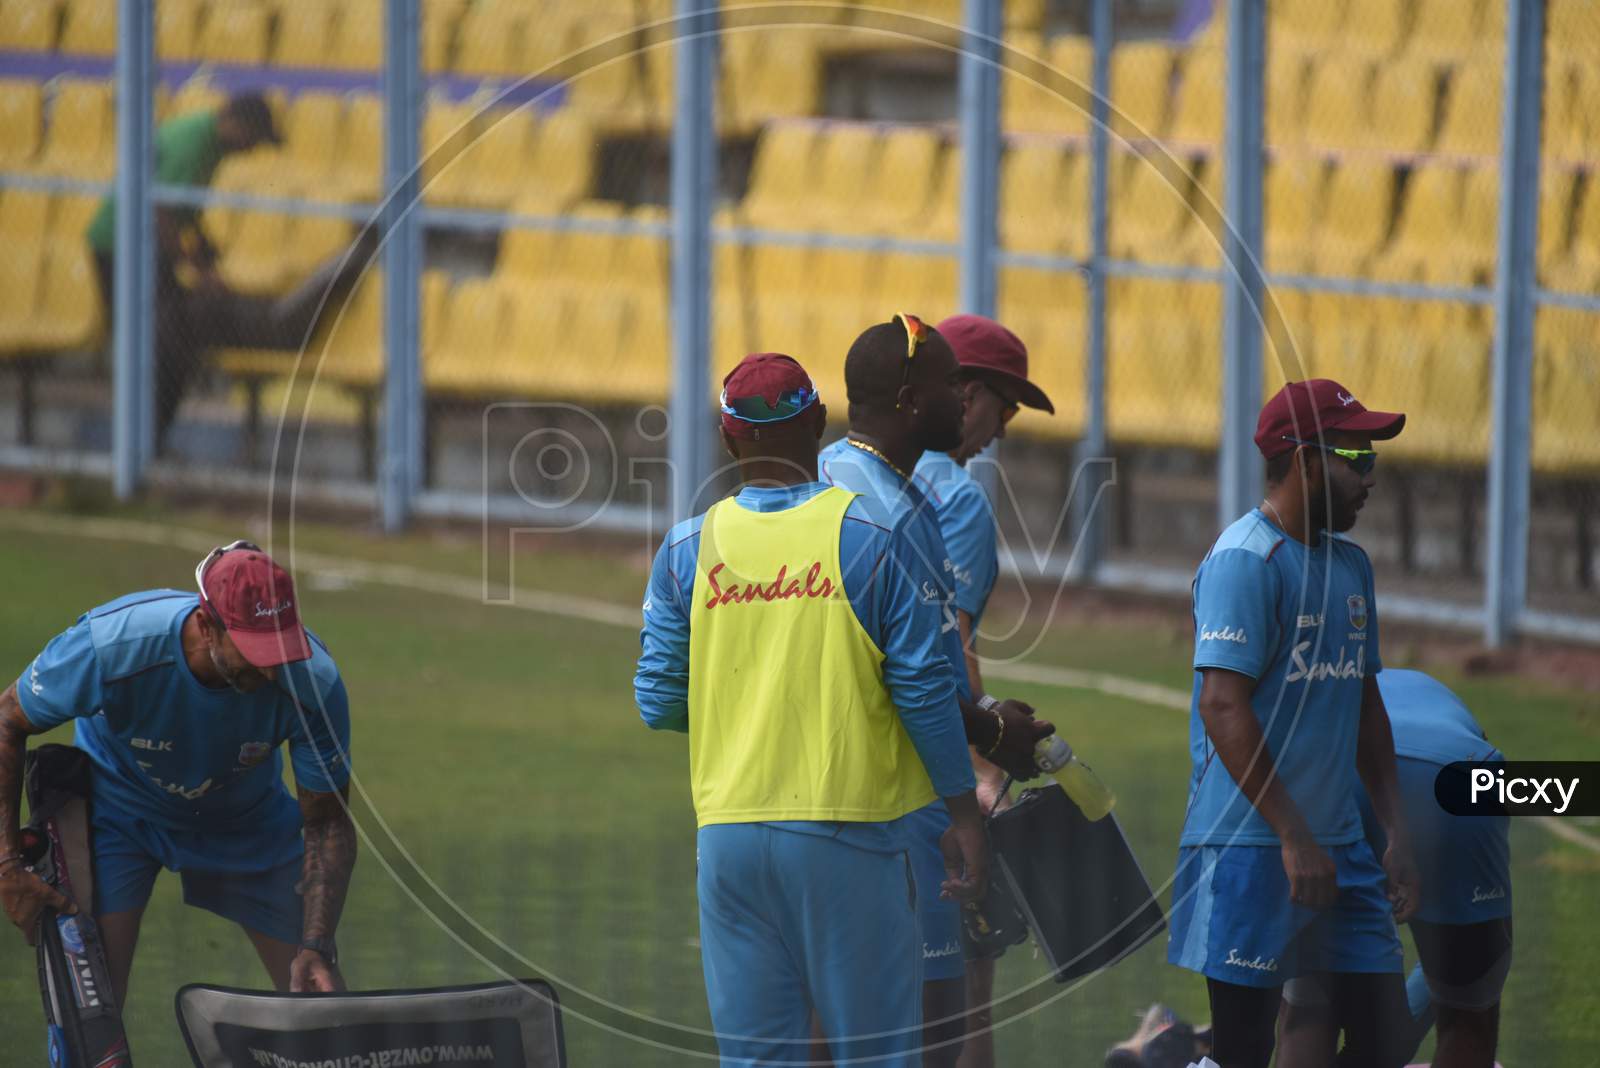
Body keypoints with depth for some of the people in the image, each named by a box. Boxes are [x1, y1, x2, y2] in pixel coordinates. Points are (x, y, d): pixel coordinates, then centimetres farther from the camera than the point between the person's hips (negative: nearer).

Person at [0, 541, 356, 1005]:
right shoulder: (111, 645, -37)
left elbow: (326, 823, -19)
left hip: (246, 819, 2)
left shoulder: (314, 681, -32)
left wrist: (317, 947, -31)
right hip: (119, 809, -2)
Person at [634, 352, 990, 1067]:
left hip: (729, 838, 3)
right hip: (848, 834, -3)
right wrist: (964, 816, 2)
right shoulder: (874, 533, -5)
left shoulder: (688, 548, 2)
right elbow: (923, 688, -6)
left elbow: (659, 703, 4)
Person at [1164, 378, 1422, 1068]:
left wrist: (1397, 833, 17)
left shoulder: (1349, 564, 15)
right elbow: (1224, 707, -19)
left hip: (1339, 851, 8)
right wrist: (1295, 839, -20)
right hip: (1250, 849, -8)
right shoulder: (1245, 560, -12)